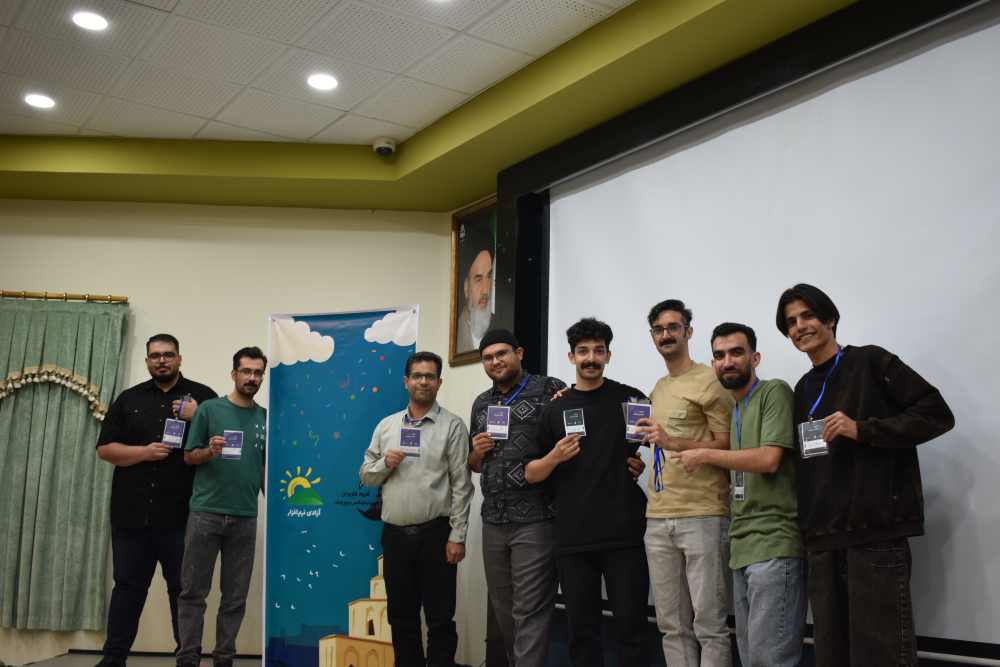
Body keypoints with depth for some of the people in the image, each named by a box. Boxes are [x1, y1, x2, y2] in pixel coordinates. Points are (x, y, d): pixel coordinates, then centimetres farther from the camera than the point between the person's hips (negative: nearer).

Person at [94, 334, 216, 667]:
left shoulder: (202, 396, 5)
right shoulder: (129, 399, 12)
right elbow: (105, 448, 8)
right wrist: (144, 452, -8)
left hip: (181, 514, -2)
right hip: (132, 512, 3)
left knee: (184, 588, 4)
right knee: (128, 586, 9)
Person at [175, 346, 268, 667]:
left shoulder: (266, 418, 9)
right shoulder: (210, 409, 2)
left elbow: (266, 467, 13)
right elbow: (188, 456, 3)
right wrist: (210, 451, -17)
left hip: (245, 518, 3)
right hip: (206, 512, -2)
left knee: (236, 596, 6)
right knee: (194, 591, 1)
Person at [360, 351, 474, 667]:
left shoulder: (452, 426, -3)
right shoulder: (386, 425, 10)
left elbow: (462, 485, -6)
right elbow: (366, 476, 13)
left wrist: (457, 536, -10)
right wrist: (385, 464, -8)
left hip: (435, 534, -4)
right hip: (394, 534, 4)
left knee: (440, 619, 3)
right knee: (401, 617, 13)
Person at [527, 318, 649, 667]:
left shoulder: (631, 399, 3)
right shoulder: (555, 409, 8)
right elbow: (531, 475, 10)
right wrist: (554, 457, -9)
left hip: (624, 535, -2)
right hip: (573, 539, 2)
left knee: (630, 625, 2)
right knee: (582, 629, 9)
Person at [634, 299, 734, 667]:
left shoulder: (709, 380, -4)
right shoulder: (657, 389, 18)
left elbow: (727, 444, -10)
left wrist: (674, 443, -20)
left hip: (702, 515, -7)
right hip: (658, 518, 7)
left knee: (709, 624, -3)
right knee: (672, 626, 10)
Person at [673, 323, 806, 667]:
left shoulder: (774, 392, -5)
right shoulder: (734, 408, 19)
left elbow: (768, 459, -17)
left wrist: (705, 455, -8)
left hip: (774, 544, -8)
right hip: (742, 545, 8)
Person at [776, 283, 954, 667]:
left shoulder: (870, 362, 1)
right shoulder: (803, 390, 19)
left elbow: (937, 414, -5)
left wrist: (862, 430, -14)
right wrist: (806, 526, 12)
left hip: (876, 529, -6)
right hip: (823, 539, 6)